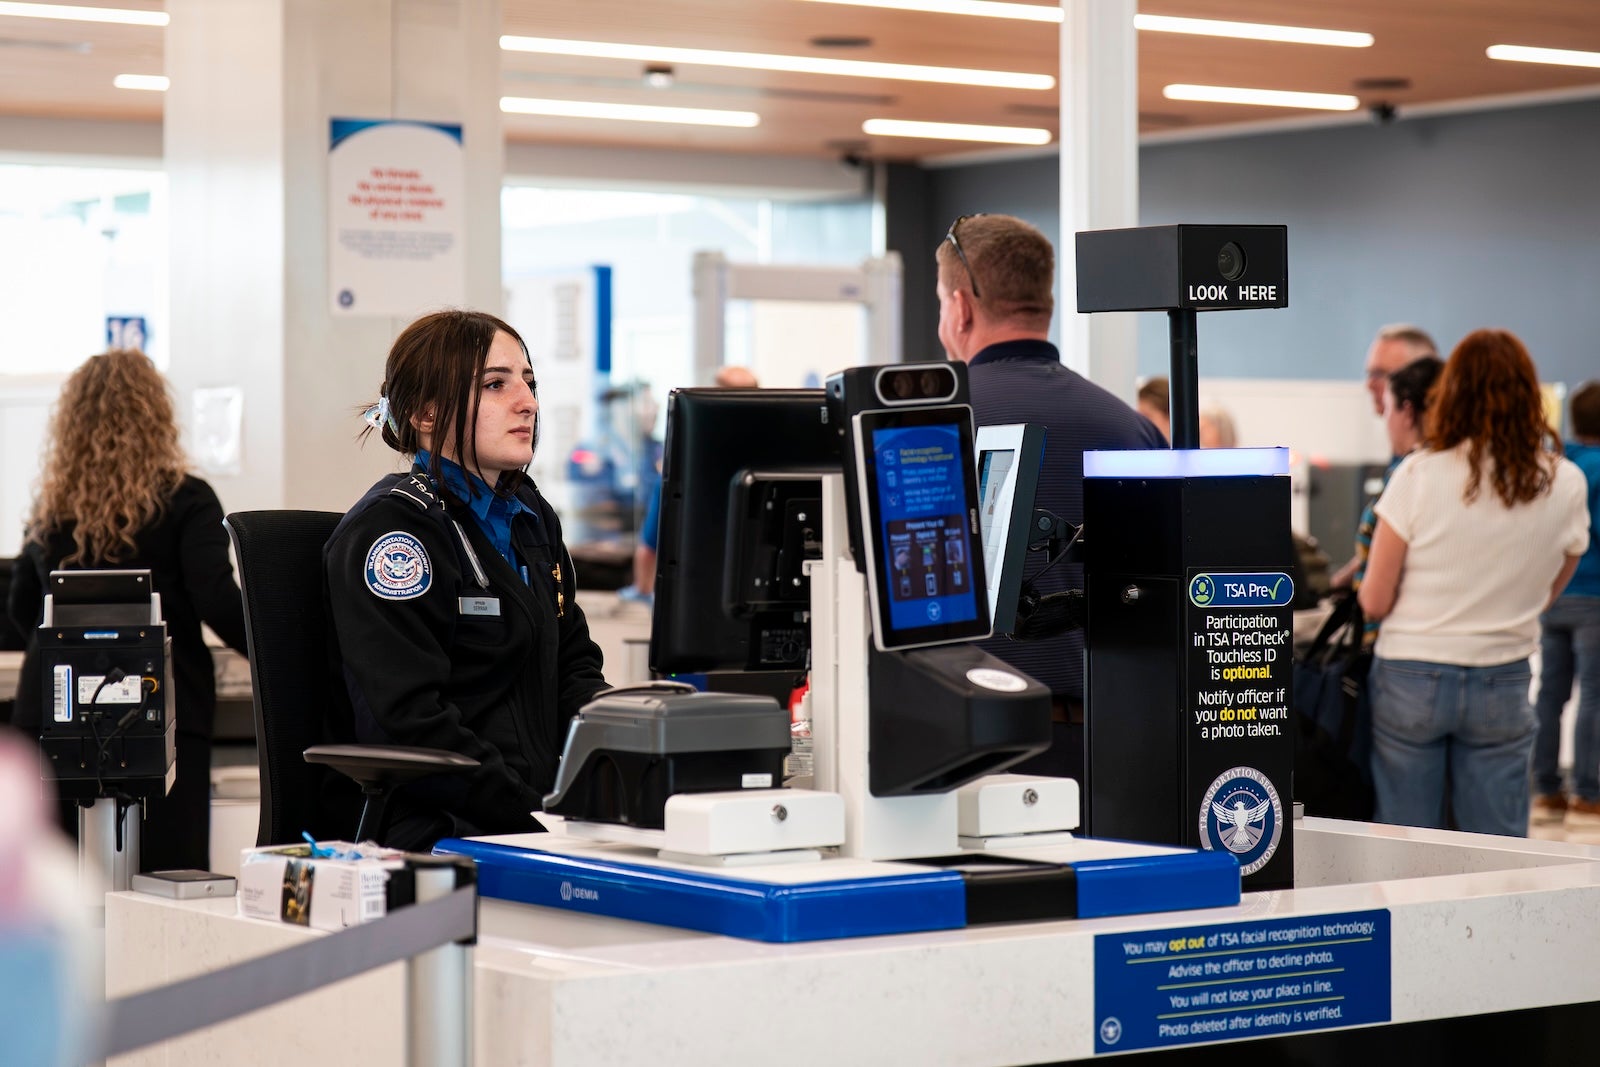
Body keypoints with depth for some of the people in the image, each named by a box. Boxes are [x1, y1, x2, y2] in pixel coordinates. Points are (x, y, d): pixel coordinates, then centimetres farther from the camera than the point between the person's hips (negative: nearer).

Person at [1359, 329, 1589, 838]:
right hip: (1503, 684, 2)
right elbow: (1548, 591, 10)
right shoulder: (1565, 485, -4)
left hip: (1410, 679, -2)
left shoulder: (1418, 475, -12)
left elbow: (1375, 601, -8)